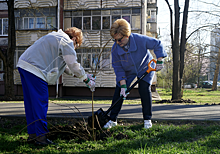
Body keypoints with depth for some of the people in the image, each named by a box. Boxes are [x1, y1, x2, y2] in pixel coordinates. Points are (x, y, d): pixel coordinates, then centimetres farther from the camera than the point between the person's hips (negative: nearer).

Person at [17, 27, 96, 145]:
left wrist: (77, 74, 25)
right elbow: (74, 65, -5)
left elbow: (64, 65, 29)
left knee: (31, 103, 14)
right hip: (34, 69, -11)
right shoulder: (66, 42, -5)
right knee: (40, 104, -5)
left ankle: (32, 134, 22)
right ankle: (41, 137, 0)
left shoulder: (56, 37, 27)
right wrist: (87, 80, 5)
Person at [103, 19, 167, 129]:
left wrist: (159, 61, -21)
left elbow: (157, 44, -17)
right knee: (118, 92, -4)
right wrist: (123, 85, -23)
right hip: (127, 71, 2)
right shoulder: (115, 48, -24)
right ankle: (112, 120, 8)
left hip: (145, 67, -2)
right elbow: (118, 67, -16)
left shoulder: (140, 39, -33)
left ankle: (147, 119, -3)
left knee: (144, 89, -19)